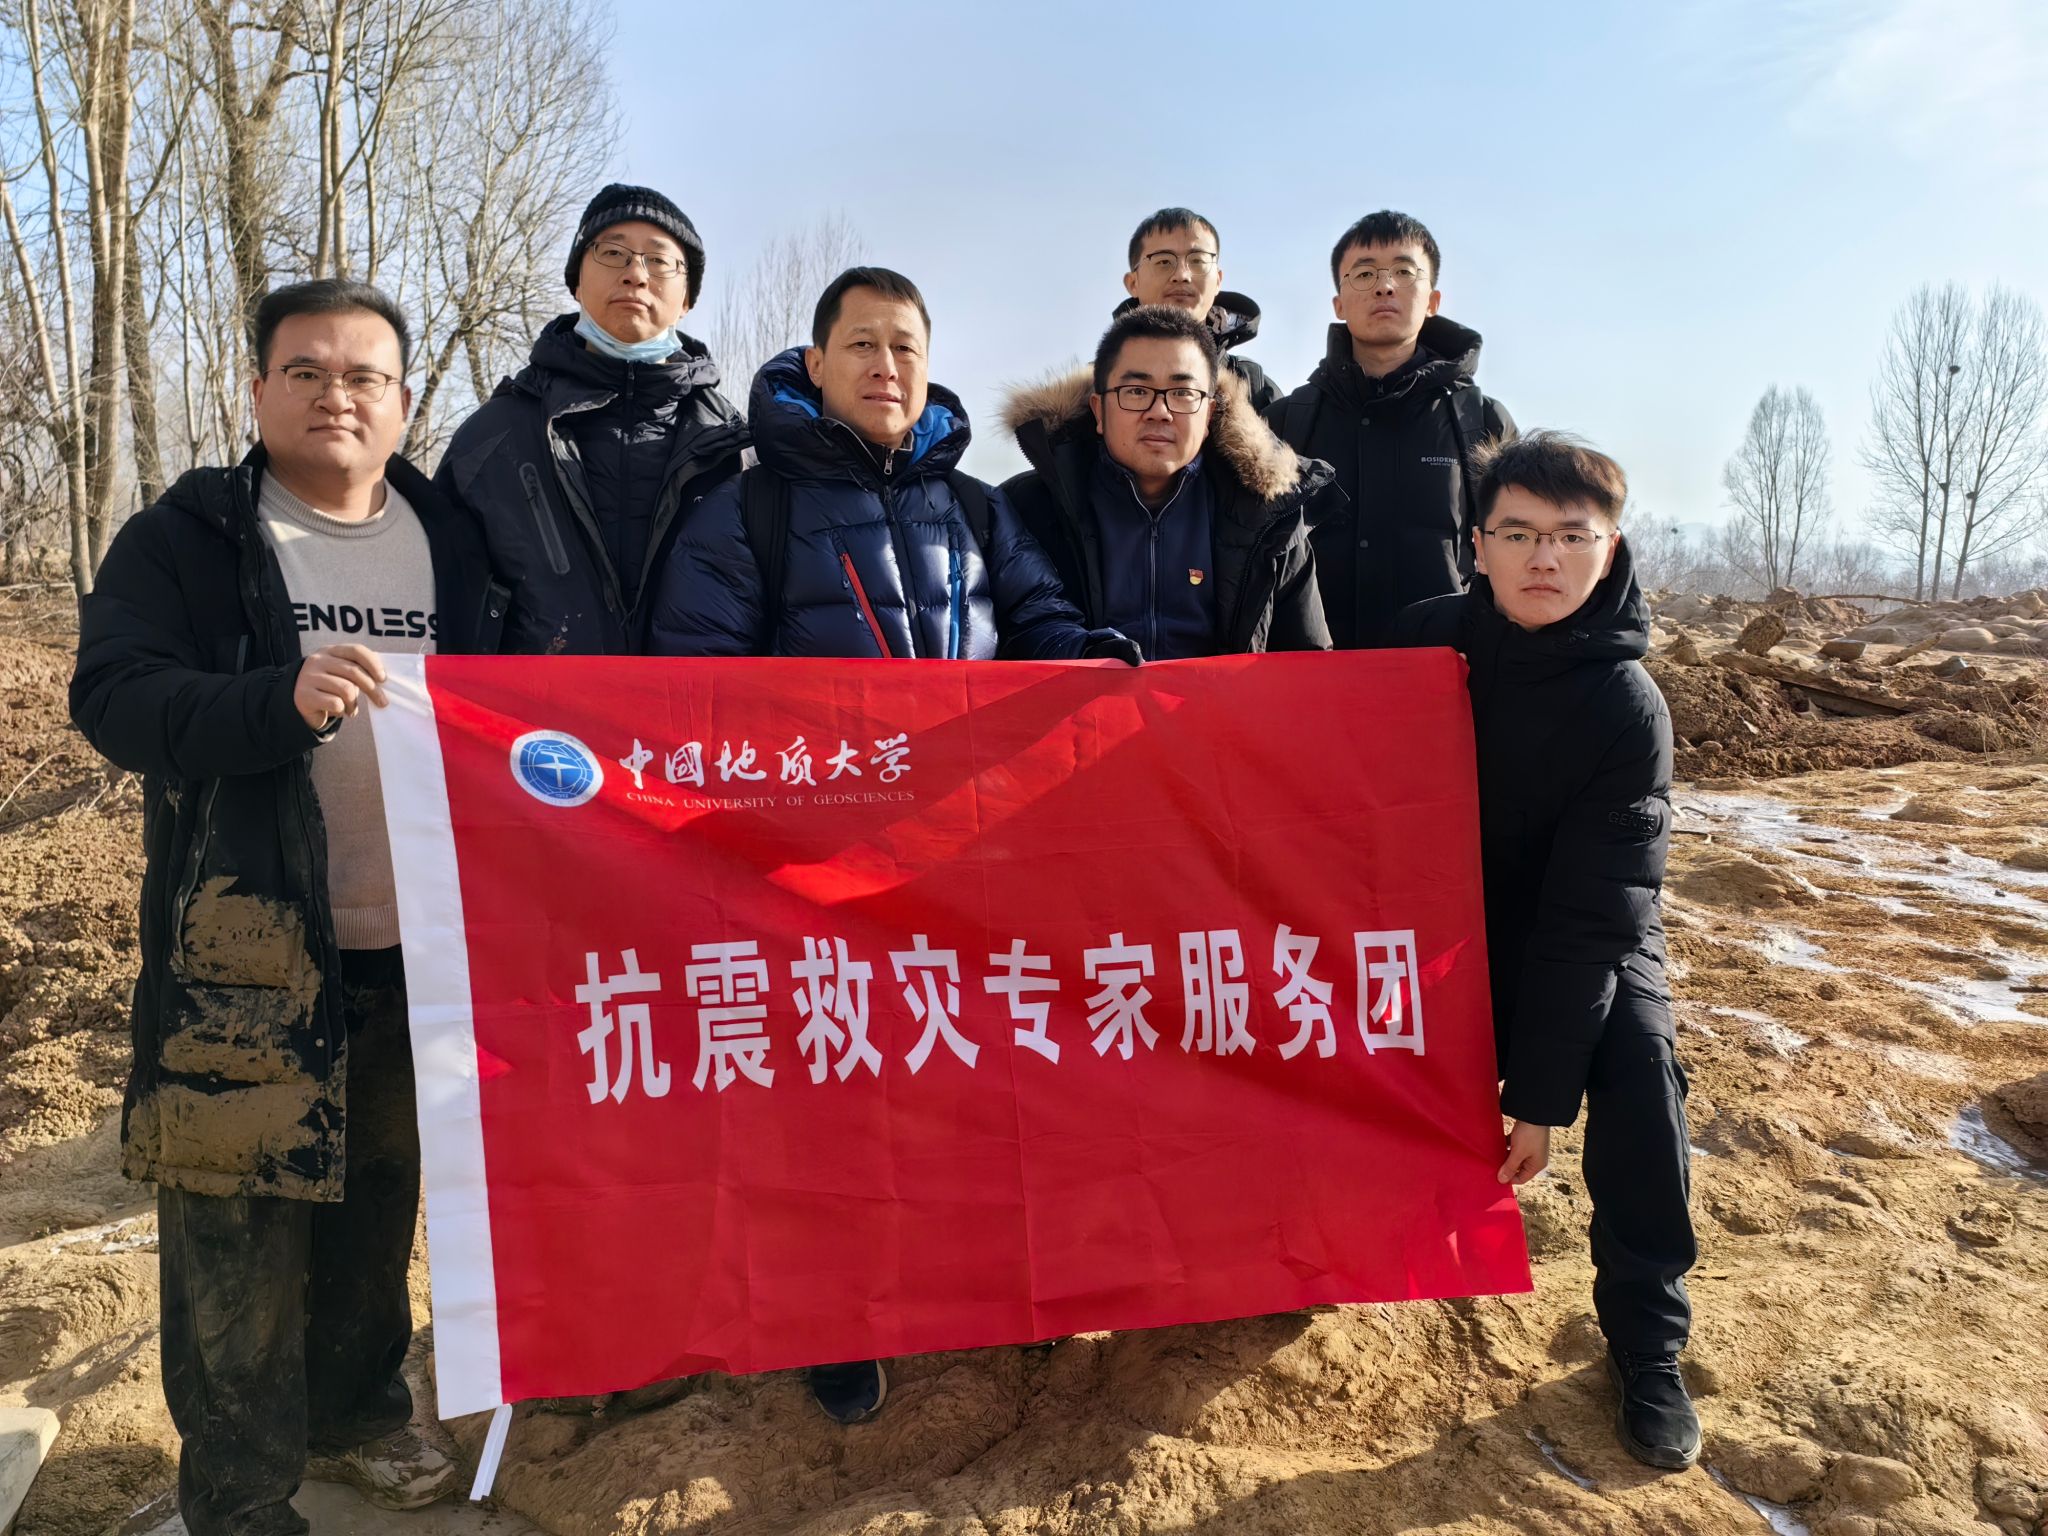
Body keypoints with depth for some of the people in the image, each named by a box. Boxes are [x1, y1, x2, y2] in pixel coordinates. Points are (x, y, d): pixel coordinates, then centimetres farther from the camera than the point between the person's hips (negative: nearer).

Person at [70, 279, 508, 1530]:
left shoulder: (455, 540, 10)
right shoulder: (186, 538, -1)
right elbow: (113, 697, -14)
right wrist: (285, 701, -30)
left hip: (421, 943, 4)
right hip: (250, 948, -3)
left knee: (382, 1199, 17)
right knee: (243, 1224, 2)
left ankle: (358, 1412, 38)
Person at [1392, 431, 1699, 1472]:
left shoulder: (1627, 709, -24)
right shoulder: (1429, 639, -14)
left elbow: (1589, 919, -24)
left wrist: (1538, 1097, -24)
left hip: (1589, 942, -2)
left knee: (1638, 1092, -25)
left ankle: (1645, 1346, -3)